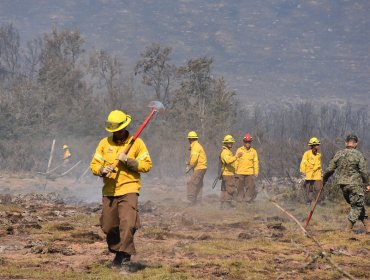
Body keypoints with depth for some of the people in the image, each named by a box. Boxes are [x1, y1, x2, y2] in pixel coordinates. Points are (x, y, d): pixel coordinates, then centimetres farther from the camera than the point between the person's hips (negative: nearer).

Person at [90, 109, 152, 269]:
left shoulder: (136, 143, 1)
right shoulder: (104, 143, 9)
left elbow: (147, 165, -2)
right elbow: (94, 165, 9)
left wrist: (128, 161, -15)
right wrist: (102, 170, -14)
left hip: (128, 190, -4)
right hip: (109, 192, 4)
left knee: (127, 224, -19)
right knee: (109, 227, 9)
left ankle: (125, 258, -14)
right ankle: (118, 254, 30)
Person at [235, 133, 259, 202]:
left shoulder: (253, 151, 6)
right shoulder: (239, 150, 4)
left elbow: (255, 162, 8)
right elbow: (236, 161, 6)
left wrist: (256, 172, 1)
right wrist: (235, 171, 2)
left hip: (250, 173, 0)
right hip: (240, 173, 0)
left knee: (250, 186, -4)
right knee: (240, 187, 4)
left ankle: (248, 199, 3)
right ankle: (239, 198, 13)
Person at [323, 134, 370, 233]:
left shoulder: (338, 154, 4)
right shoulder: (358, 155, -8)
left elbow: (329, 170, 6)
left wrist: (323, 181, 17)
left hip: (343, 184, 5)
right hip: (355, 184, -5)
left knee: (358, 205, 16)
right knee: (357, 205, 3)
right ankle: (348, 229, -3)